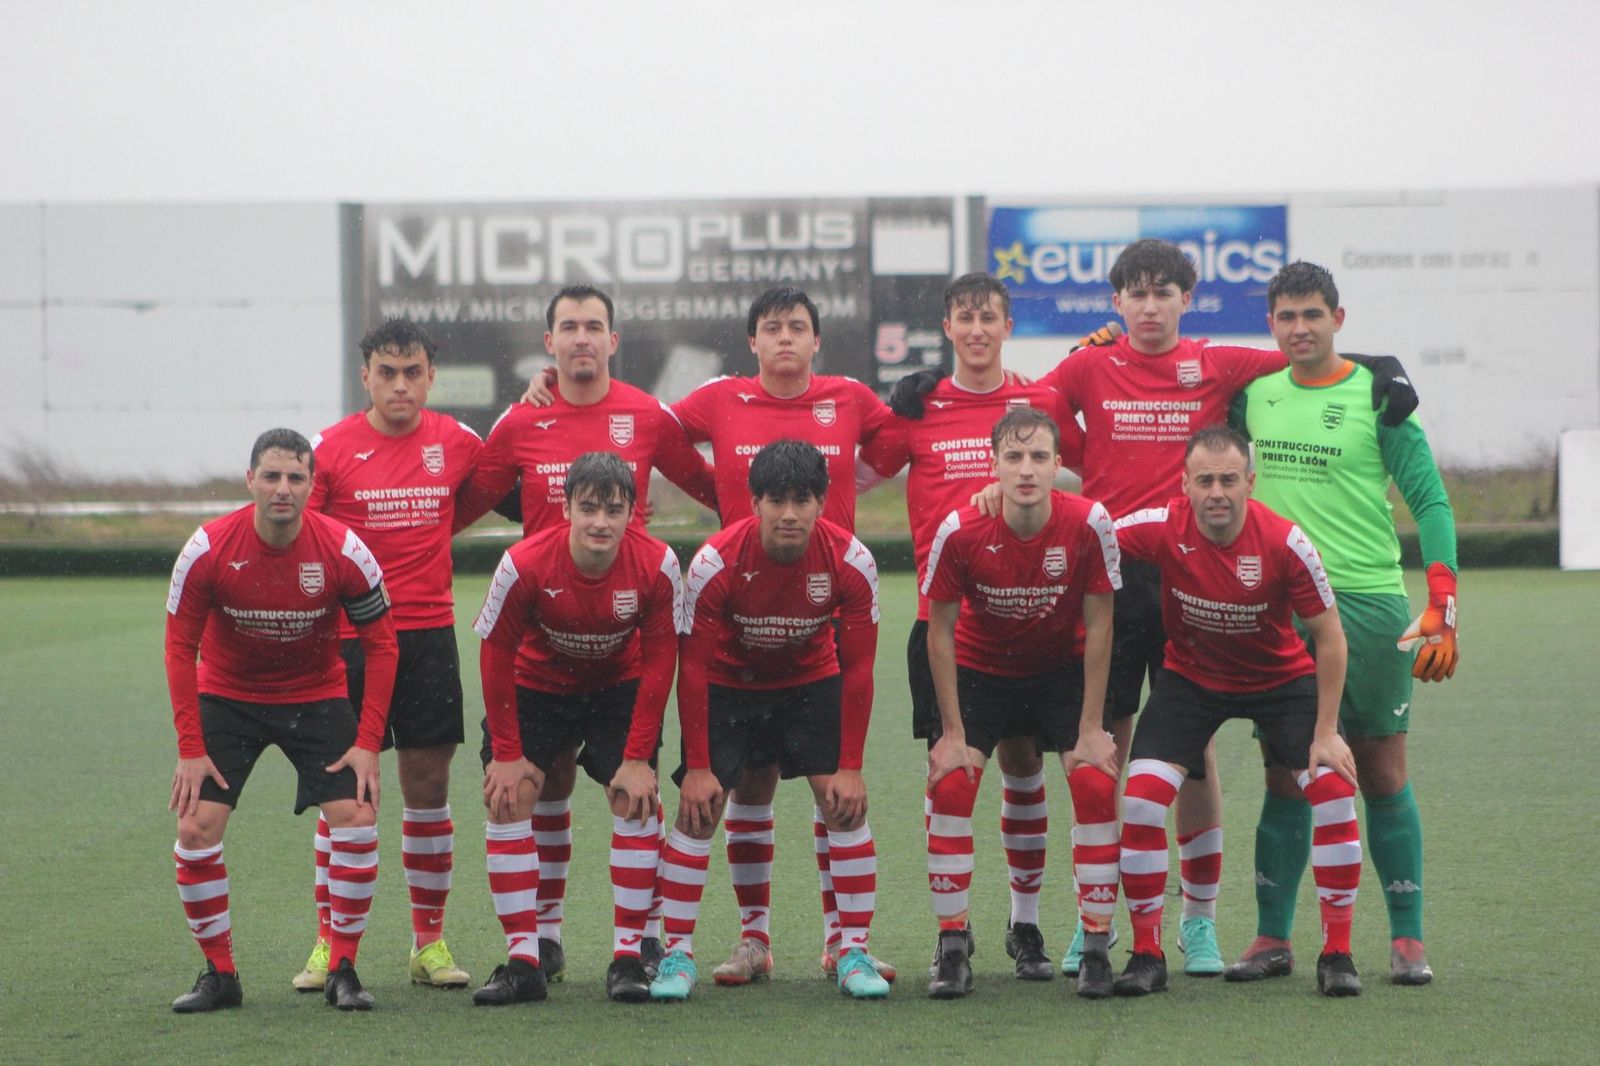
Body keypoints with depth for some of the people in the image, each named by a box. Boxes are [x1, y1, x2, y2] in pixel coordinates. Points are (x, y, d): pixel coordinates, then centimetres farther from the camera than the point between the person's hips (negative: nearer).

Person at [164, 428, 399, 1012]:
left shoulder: (344, 552, -19)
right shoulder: (208, 549, -19)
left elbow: (381, 645, -8)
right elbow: (180, 646, -9)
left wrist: (368, 743, -14)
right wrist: (191, 747, -14)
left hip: (317, 696, 0)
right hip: (226, 696, 0)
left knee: (356, 819, -16)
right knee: (197, 825, -14)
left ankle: (343, 971, -2)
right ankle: (219, 974, 1)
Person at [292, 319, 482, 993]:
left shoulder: (456, 442, 5)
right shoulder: (330, 448, -2)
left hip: (429, 633, 2)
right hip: (349, 634, -2)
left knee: (428, 787, 3)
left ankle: (430, 941, 12)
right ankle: (329, 944, 8)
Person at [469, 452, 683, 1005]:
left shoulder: (657, 565, -25)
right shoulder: (524, 564, -29)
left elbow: (659, 662, -14)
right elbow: (496, 655, -16)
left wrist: (638, 757, -15)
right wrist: (505, 752, -15)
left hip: (620, 686, 0)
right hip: (537, 684, 0)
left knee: (635, 796, -15)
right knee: (509, 795, -13)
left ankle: (628, 954, -8)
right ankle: (523, 959, -10)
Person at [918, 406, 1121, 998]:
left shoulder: (1089, 524, -24)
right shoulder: (960, 530, -25)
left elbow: (1097, 626, -13)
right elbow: (941, 630, -13)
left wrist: (1091, 729, -13)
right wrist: (953, 733, -13)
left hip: (1063, 666, 0)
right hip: (980, 667, 0)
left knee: (1096, 784, -16)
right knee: (949, 785, -16)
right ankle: (952, 946, -6)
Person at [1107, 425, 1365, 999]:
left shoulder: (1285, 543, -25)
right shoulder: (1161, 528, -23)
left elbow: (1329, 637, -15)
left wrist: (1326, 732, -15)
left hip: (1281, 677, -1)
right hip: (1190, 677, 1)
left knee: (1333, 788, -17)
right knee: (1141, 797, -16)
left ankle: (1337, 953, -4)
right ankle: (1146, 955, -1)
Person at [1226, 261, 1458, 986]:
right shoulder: (1252, 391, 7)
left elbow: (1430, 503, -3)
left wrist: (1441, 613, -11)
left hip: (1368, 605, -3)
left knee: (1383, 774, 2)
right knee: (1284, 777, 4)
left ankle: (1406, 940, 8)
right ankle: (1272, 939, 8)